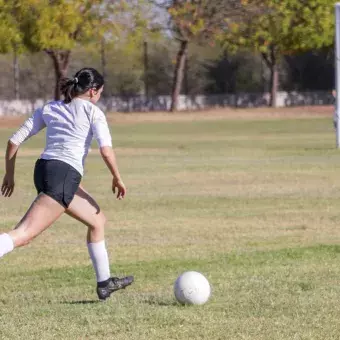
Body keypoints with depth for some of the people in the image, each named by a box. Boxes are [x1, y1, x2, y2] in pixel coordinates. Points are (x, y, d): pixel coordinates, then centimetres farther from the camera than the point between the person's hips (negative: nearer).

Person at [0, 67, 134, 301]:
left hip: (43, 168, 8)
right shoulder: (92, 112, 3)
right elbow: (106, 150, -11)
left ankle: (104, 282, 31)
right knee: (22, 235, -17)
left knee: (98, 220, 24)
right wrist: (117, 179, 3)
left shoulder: (49, 108, 18)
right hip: (64, 175, -8)